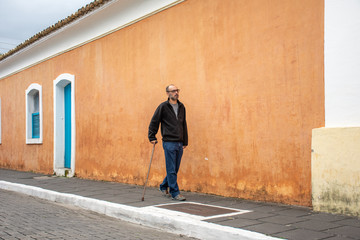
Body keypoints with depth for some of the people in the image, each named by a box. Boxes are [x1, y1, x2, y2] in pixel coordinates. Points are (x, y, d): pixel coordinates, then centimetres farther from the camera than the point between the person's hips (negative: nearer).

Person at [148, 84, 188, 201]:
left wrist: (185, 142, 15)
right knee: (171, 170, -3)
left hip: (179, 143, 6)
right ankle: (175, 193, 4)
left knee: (175, 169, 12)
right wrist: (152, 137, -3)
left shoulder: (181, 107, 12)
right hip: (169, 142, -6)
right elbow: (154, 122, 0)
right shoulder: (163, 107, -5)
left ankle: (164, 187, 31)